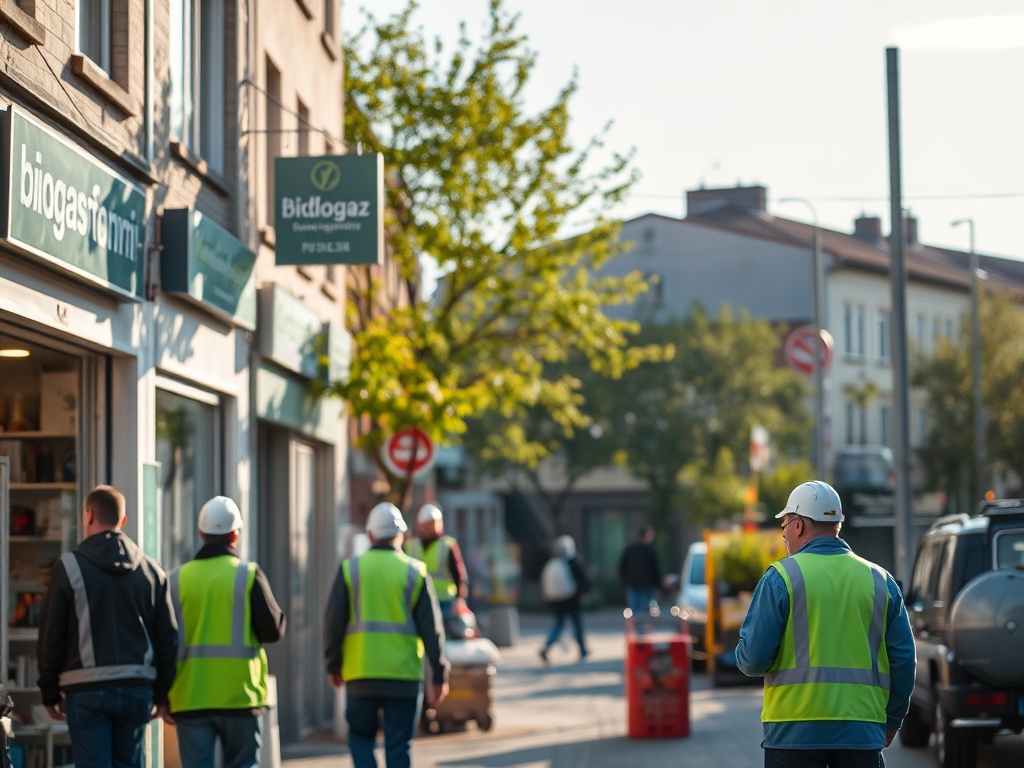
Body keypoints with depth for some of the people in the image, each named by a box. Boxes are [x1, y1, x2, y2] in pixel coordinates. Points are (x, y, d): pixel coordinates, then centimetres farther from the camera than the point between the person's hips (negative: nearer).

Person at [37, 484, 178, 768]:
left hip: (86, 691, -4)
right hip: (137, 688, 4)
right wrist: (162, 694, 15)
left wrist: (49, 693, 7)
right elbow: (168, 637, 9)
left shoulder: (69, 566, -3)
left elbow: (51, 636, -2)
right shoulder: (151, 570, 8)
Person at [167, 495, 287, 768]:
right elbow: (273, 630, -6)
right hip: (239, 694, -1)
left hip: (190, 697, 1)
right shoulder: (249, 575, -5)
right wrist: (280, 617, 15)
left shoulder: (177, 580, 3)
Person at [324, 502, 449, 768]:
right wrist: (439, 674, 5)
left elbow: (333, 622, 2)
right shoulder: (415, 572, 0)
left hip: (361, 673, 0)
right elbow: (431, 628, -1)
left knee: (361, 736, 15)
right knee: (398, 746, 6)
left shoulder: (350, 569, 1)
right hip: (404, 676, 0)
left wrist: (333, 664, 14)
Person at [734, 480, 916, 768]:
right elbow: (904, 659, 10)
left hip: (795, 732, -3)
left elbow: (753, 658, -8)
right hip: (862, 733, 3)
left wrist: (746, 660, 16)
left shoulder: (781, 577, -4)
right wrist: (891, 721, 21)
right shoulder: (880, 580, 8)